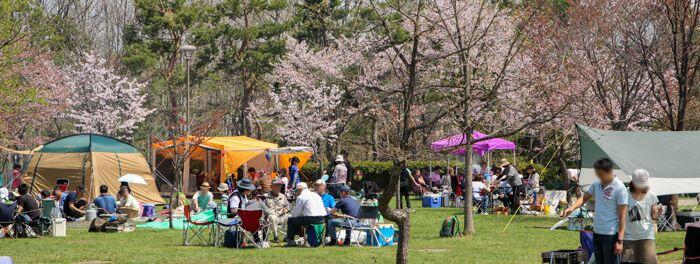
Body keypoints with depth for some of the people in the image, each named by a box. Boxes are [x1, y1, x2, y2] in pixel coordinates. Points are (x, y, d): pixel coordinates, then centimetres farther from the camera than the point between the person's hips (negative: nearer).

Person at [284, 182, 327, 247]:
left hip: (311, 219, -8)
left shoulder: (301, 197, -3)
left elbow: (296, 213, -3)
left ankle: (290, 240, 8)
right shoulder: (316, 195, 21)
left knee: (290, 220, 7)